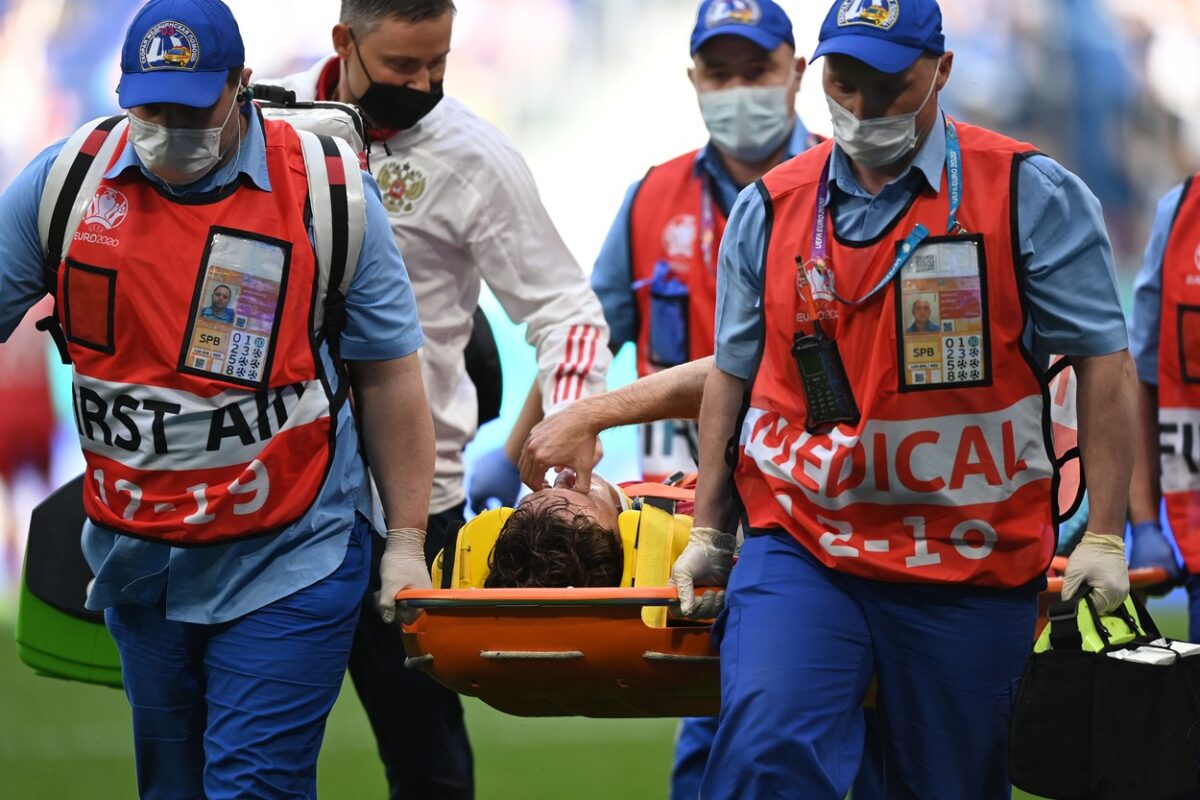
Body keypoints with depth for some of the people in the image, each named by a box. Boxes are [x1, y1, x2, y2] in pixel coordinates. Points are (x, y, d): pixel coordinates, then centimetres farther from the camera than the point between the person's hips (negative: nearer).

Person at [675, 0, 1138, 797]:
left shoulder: (1030, 195, -2)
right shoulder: (770, 208, 8)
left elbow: (1103, 362, -2)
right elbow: (733, 374, 16)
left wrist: (1104, 536, -7)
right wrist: (707, 530, 14)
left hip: (970, 569, -1)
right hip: (798, 549, 1)